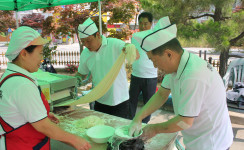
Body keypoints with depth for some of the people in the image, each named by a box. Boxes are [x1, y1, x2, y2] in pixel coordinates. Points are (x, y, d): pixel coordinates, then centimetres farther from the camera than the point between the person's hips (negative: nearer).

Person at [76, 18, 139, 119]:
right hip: (99, 102, 5)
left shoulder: (114, 44, -15)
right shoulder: (85, 54, 1)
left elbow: (137, 56, -26)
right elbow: (81, 73, 16)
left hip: (119, 102, -4)